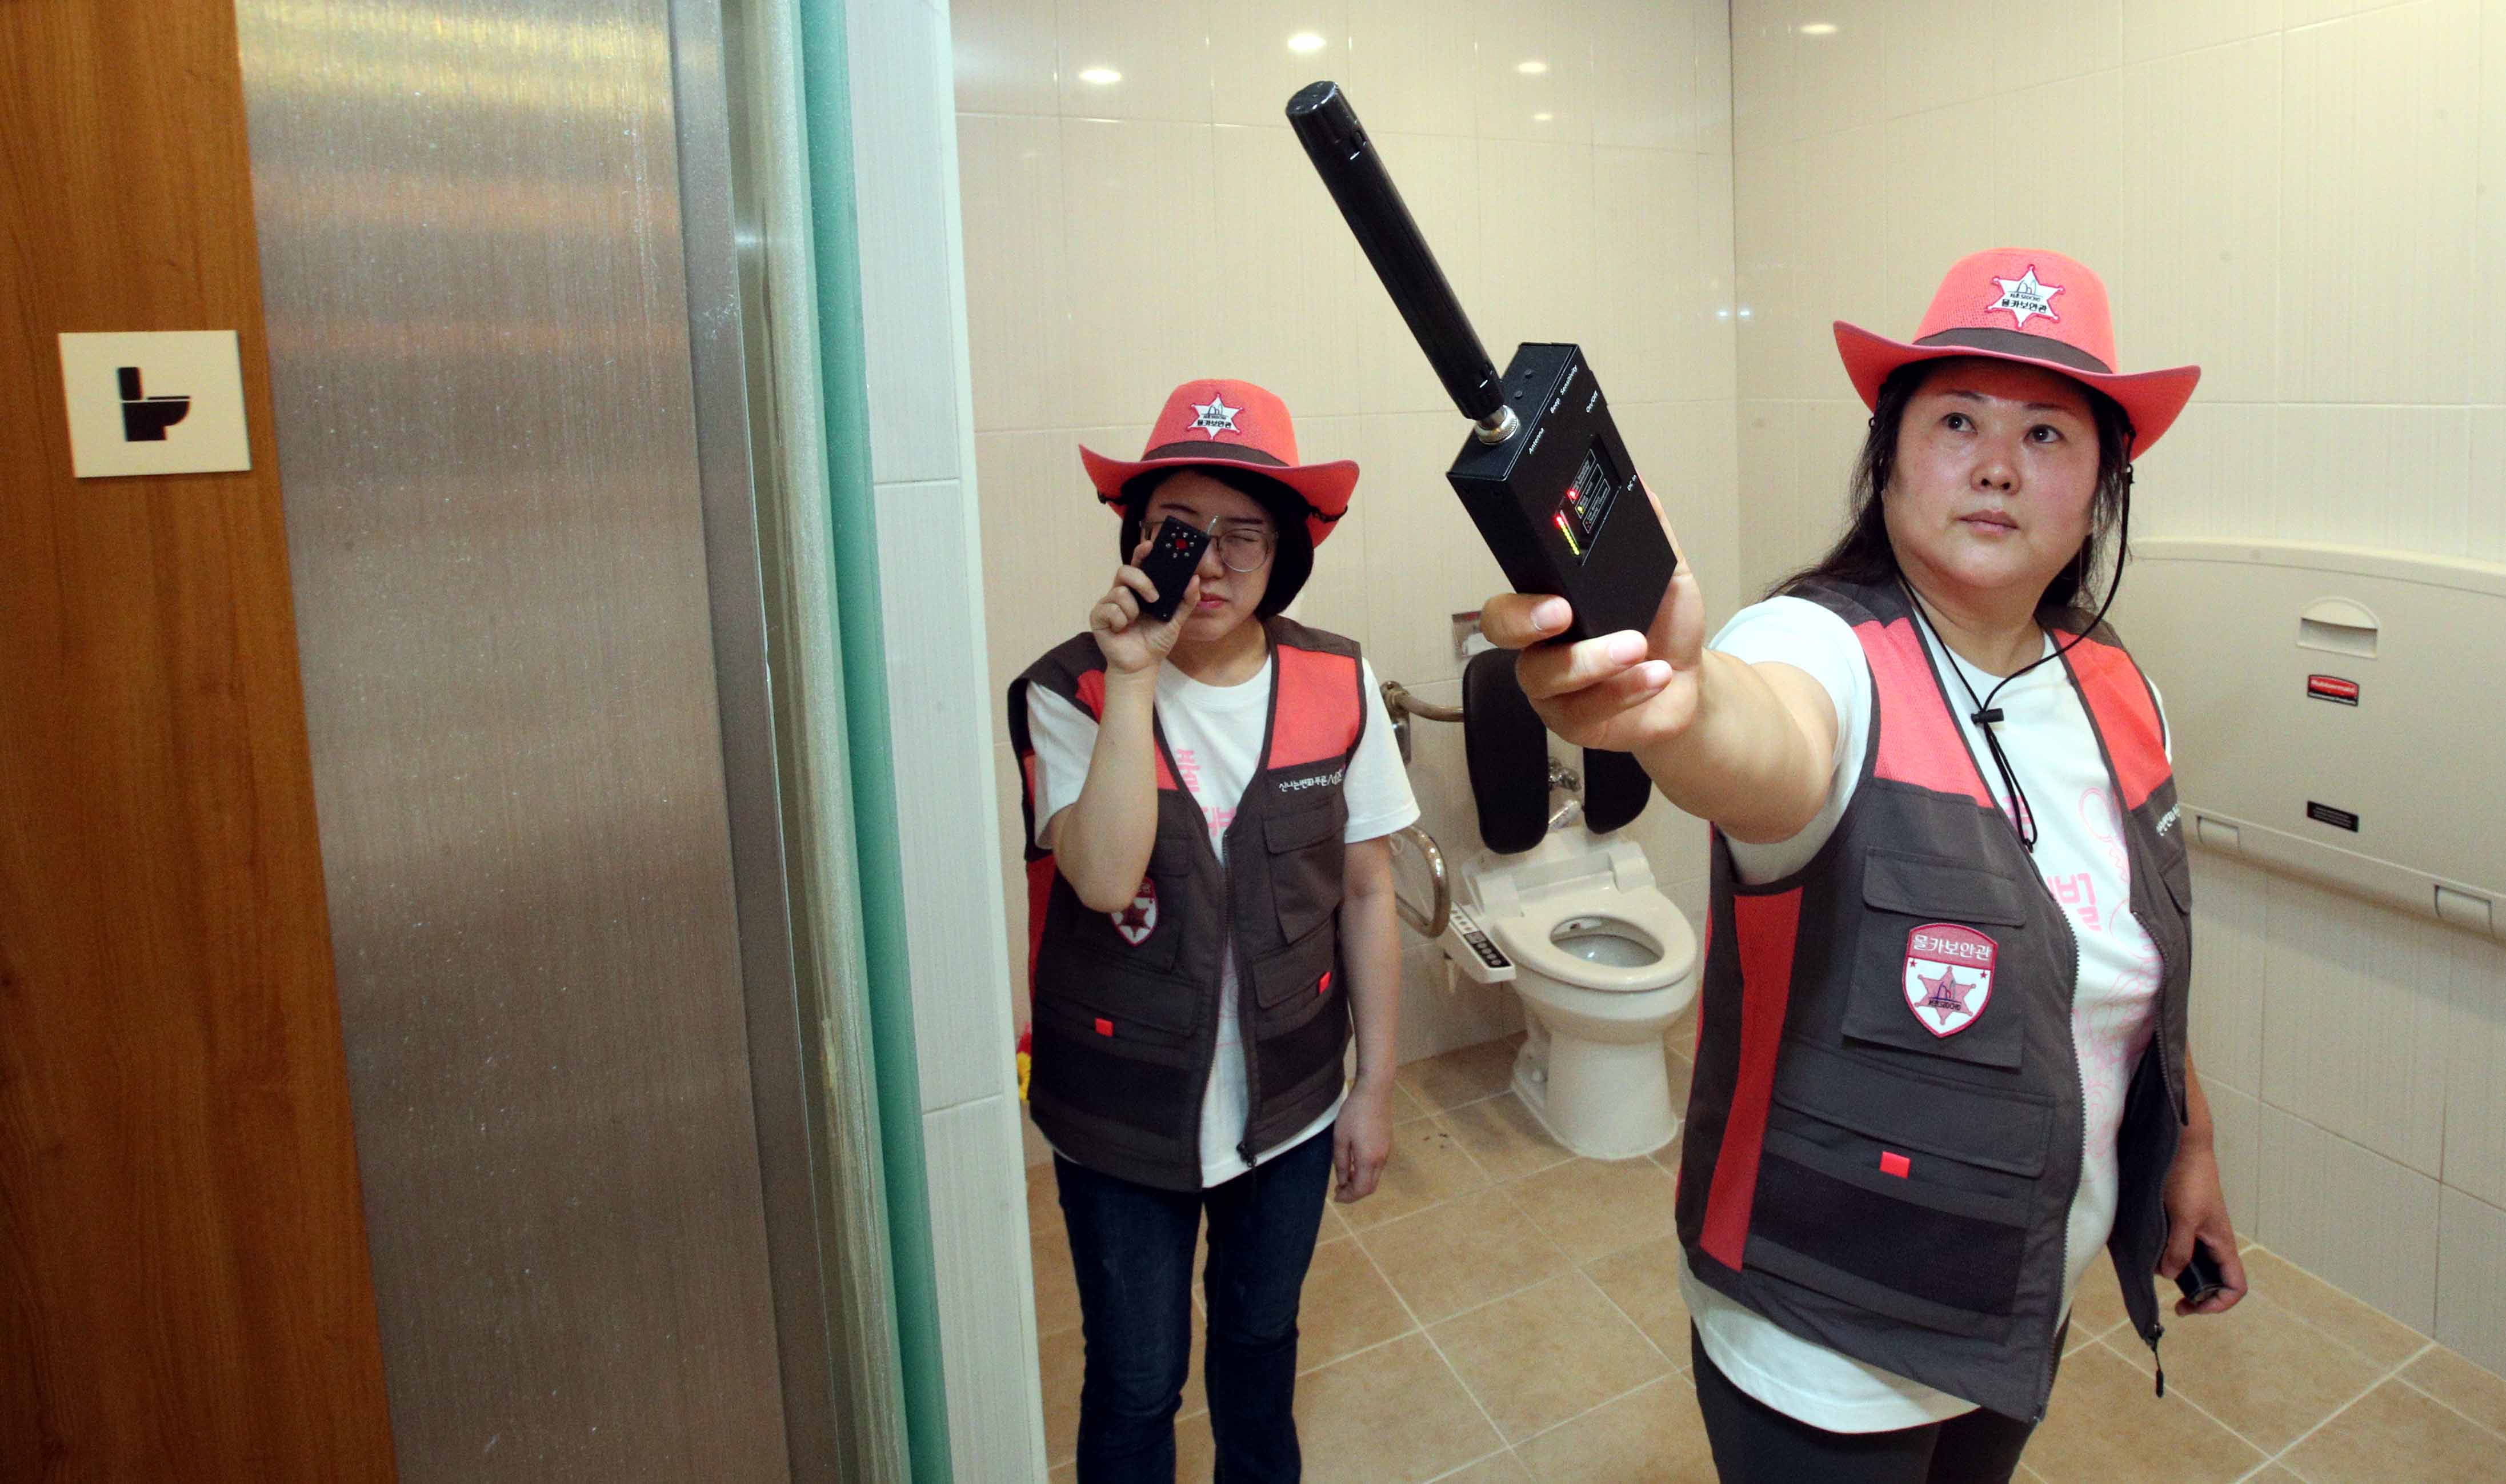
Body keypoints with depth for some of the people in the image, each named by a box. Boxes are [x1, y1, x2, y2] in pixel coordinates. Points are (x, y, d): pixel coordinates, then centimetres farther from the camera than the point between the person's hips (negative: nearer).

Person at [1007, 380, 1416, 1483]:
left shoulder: (1337, 686, -10)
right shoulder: (1071, 694, -17)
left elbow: (1365, 892, -2)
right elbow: (1104, 876, -32)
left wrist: (1376, 1083, 1)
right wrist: (1135, 679, -33)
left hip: (1290, 1101, 3)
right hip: (1122, 1117, -2)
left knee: (1261, 1335, 27)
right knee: (1136, 1383, 15)